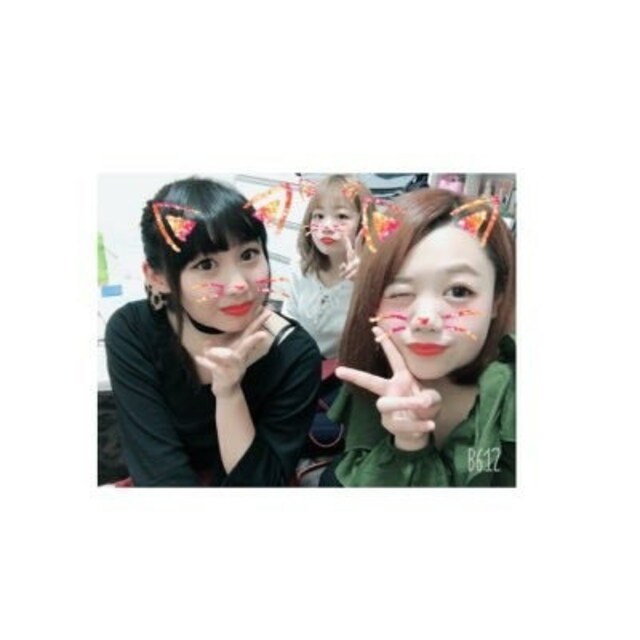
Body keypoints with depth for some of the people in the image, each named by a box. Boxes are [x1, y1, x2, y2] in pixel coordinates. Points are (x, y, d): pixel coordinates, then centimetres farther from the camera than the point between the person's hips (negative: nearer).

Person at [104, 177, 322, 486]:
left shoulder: (295, 355, -20)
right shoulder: (131, 333, -16)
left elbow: (261, 483, -17)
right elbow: (161, 472, -17)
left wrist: (229, 395, -31)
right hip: (153, 482, 1)